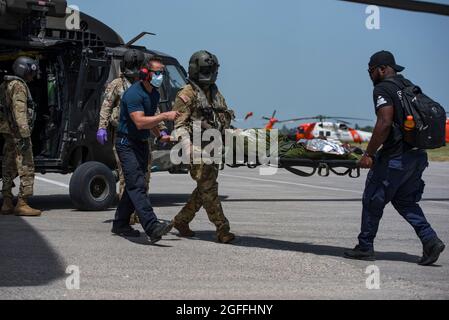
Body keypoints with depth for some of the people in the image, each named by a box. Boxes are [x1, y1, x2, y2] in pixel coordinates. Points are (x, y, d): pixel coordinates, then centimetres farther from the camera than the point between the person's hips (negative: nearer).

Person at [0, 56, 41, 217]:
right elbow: (19, 112, -20)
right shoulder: (18, 86, -12)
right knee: (26, 169, -8)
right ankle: (22, 204, -9)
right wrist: (25, 135, -24)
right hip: (18, 133, -10)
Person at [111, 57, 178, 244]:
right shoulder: (133, 94, -19)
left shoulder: (155, 94, 11)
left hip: (142, 143, 10)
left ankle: (120, 224, 24)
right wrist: (165, 116, -26)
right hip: (127, 143, -10)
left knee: (134, 186, 13)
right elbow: (140, 122, -28)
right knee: (137, 185, -17)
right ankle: (152, 228, -29)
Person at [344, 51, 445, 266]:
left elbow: (385, 123, -22)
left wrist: (369, 153, -17)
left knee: (372, 200, 6)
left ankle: (365, 247, 14)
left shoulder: (383, 89, -10)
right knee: (404, 201, 19)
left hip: (395, 157, -8)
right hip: (418, 155, 8)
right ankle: (430, 240, 6)